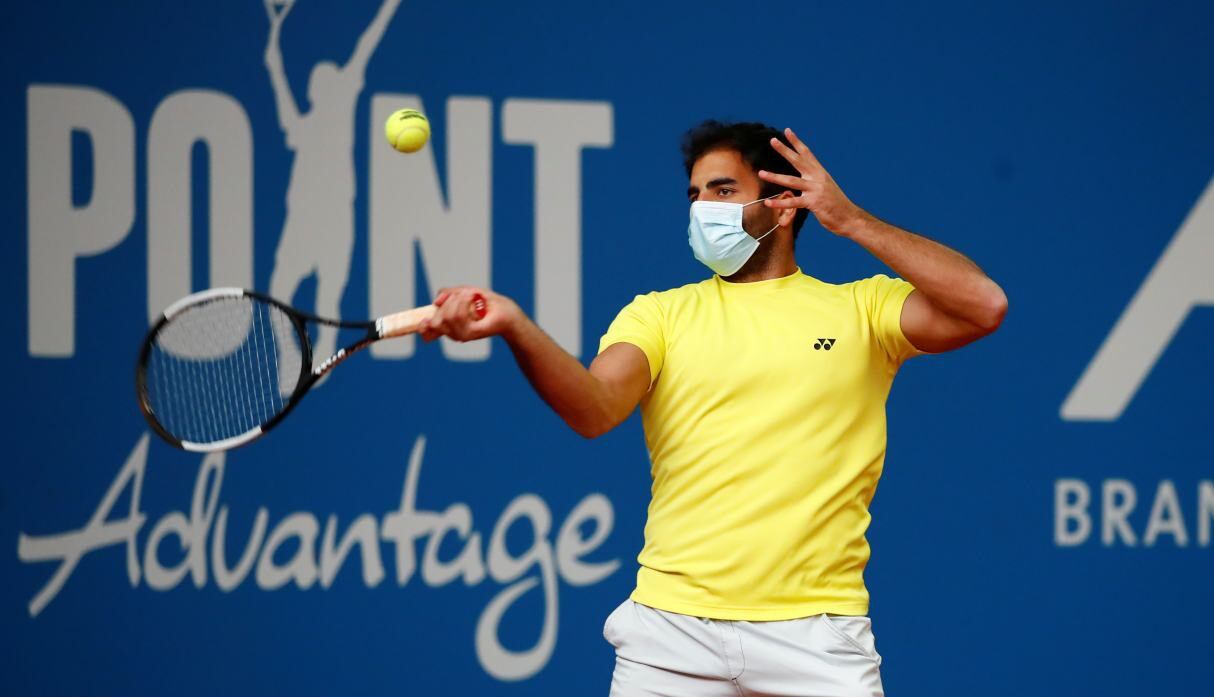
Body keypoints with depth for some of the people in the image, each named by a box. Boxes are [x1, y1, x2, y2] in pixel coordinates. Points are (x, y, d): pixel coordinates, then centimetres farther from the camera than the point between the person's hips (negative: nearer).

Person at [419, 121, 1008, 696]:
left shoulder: (861, 307, 8)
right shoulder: (661, 313, 10)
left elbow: (984, 307, -7)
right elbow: (594, 409, -7)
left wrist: (852, 221, -4)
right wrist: (515, 327, -26)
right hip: (672, 627, 1)